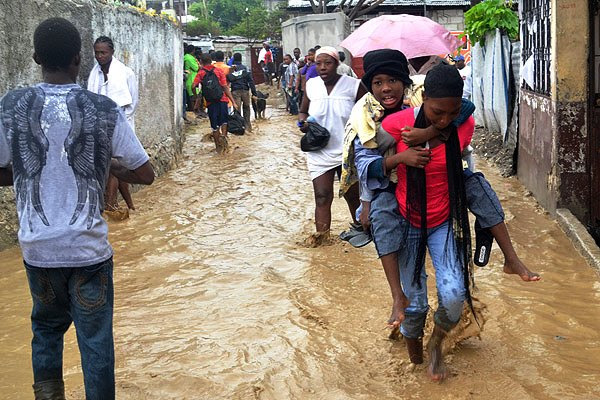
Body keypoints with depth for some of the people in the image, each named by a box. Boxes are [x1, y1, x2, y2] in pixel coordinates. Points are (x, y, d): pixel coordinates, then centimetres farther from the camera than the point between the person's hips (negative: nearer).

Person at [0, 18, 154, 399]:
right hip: (88, 247, -2)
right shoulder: (104, 110, -9)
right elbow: (145, 174, -4)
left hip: (38, 247, 2)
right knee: (96, 338, 10)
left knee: (47, 325, 24)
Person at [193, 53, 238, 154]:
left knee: (214, 125, 10)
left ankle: (219, 146, 12)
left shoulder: (200, 73, 2)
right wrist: (233, 101, -2)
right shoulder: (219, 71, 1)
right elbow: (225, 87, -3)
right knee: (224, 121, 11)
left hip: (210, 102, 1)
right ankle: (223, 135, -17)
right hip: (222, 100, -1)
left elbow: (194, 86, -8)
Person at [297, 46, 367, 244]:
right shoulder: (311, 85, 1)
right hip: (319, 153, 2)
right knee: (321, 196, -5)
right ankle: (321, 233, -2)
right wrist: (302, 122, -7)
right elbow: (303, 111, 16)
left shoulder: (353, 85, -9)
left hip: (348, 152, -2)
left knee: (353, 195, 12)